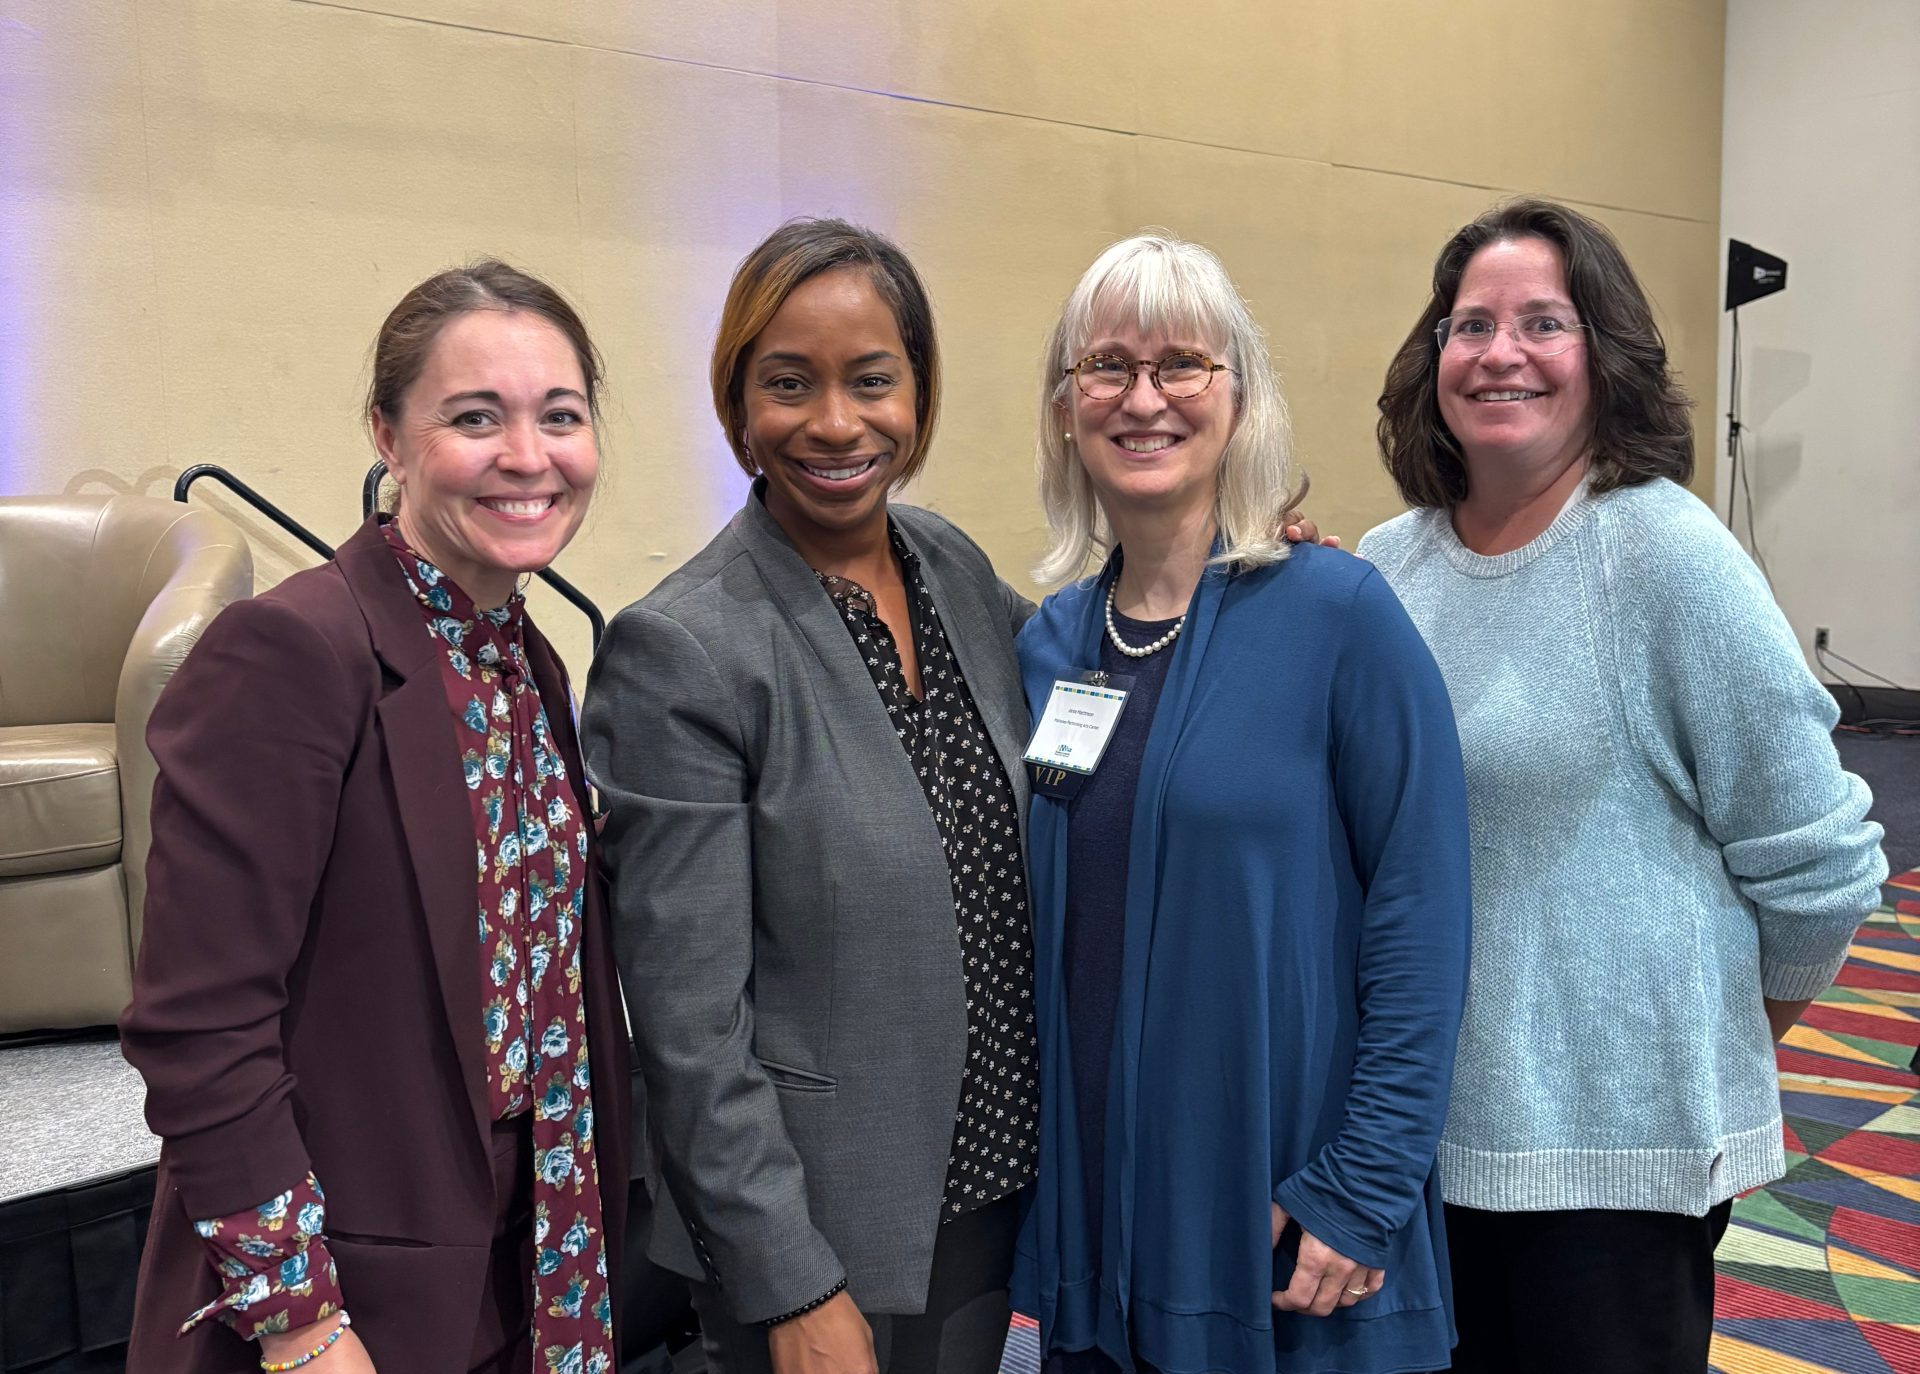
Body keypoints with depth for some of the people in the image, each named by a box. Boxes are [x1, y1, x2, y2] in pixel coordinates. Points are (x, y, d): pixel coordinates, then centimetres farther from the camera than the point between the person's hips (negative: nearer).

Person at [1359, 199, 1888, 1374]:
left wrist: (1719, 1048, 2)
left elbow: (1813, 865, -8)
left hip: (1617, 1143, -4)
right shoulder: (1386, 565, 2)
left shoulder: (1665, 550, -13)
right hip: (1418, 1116, 5)